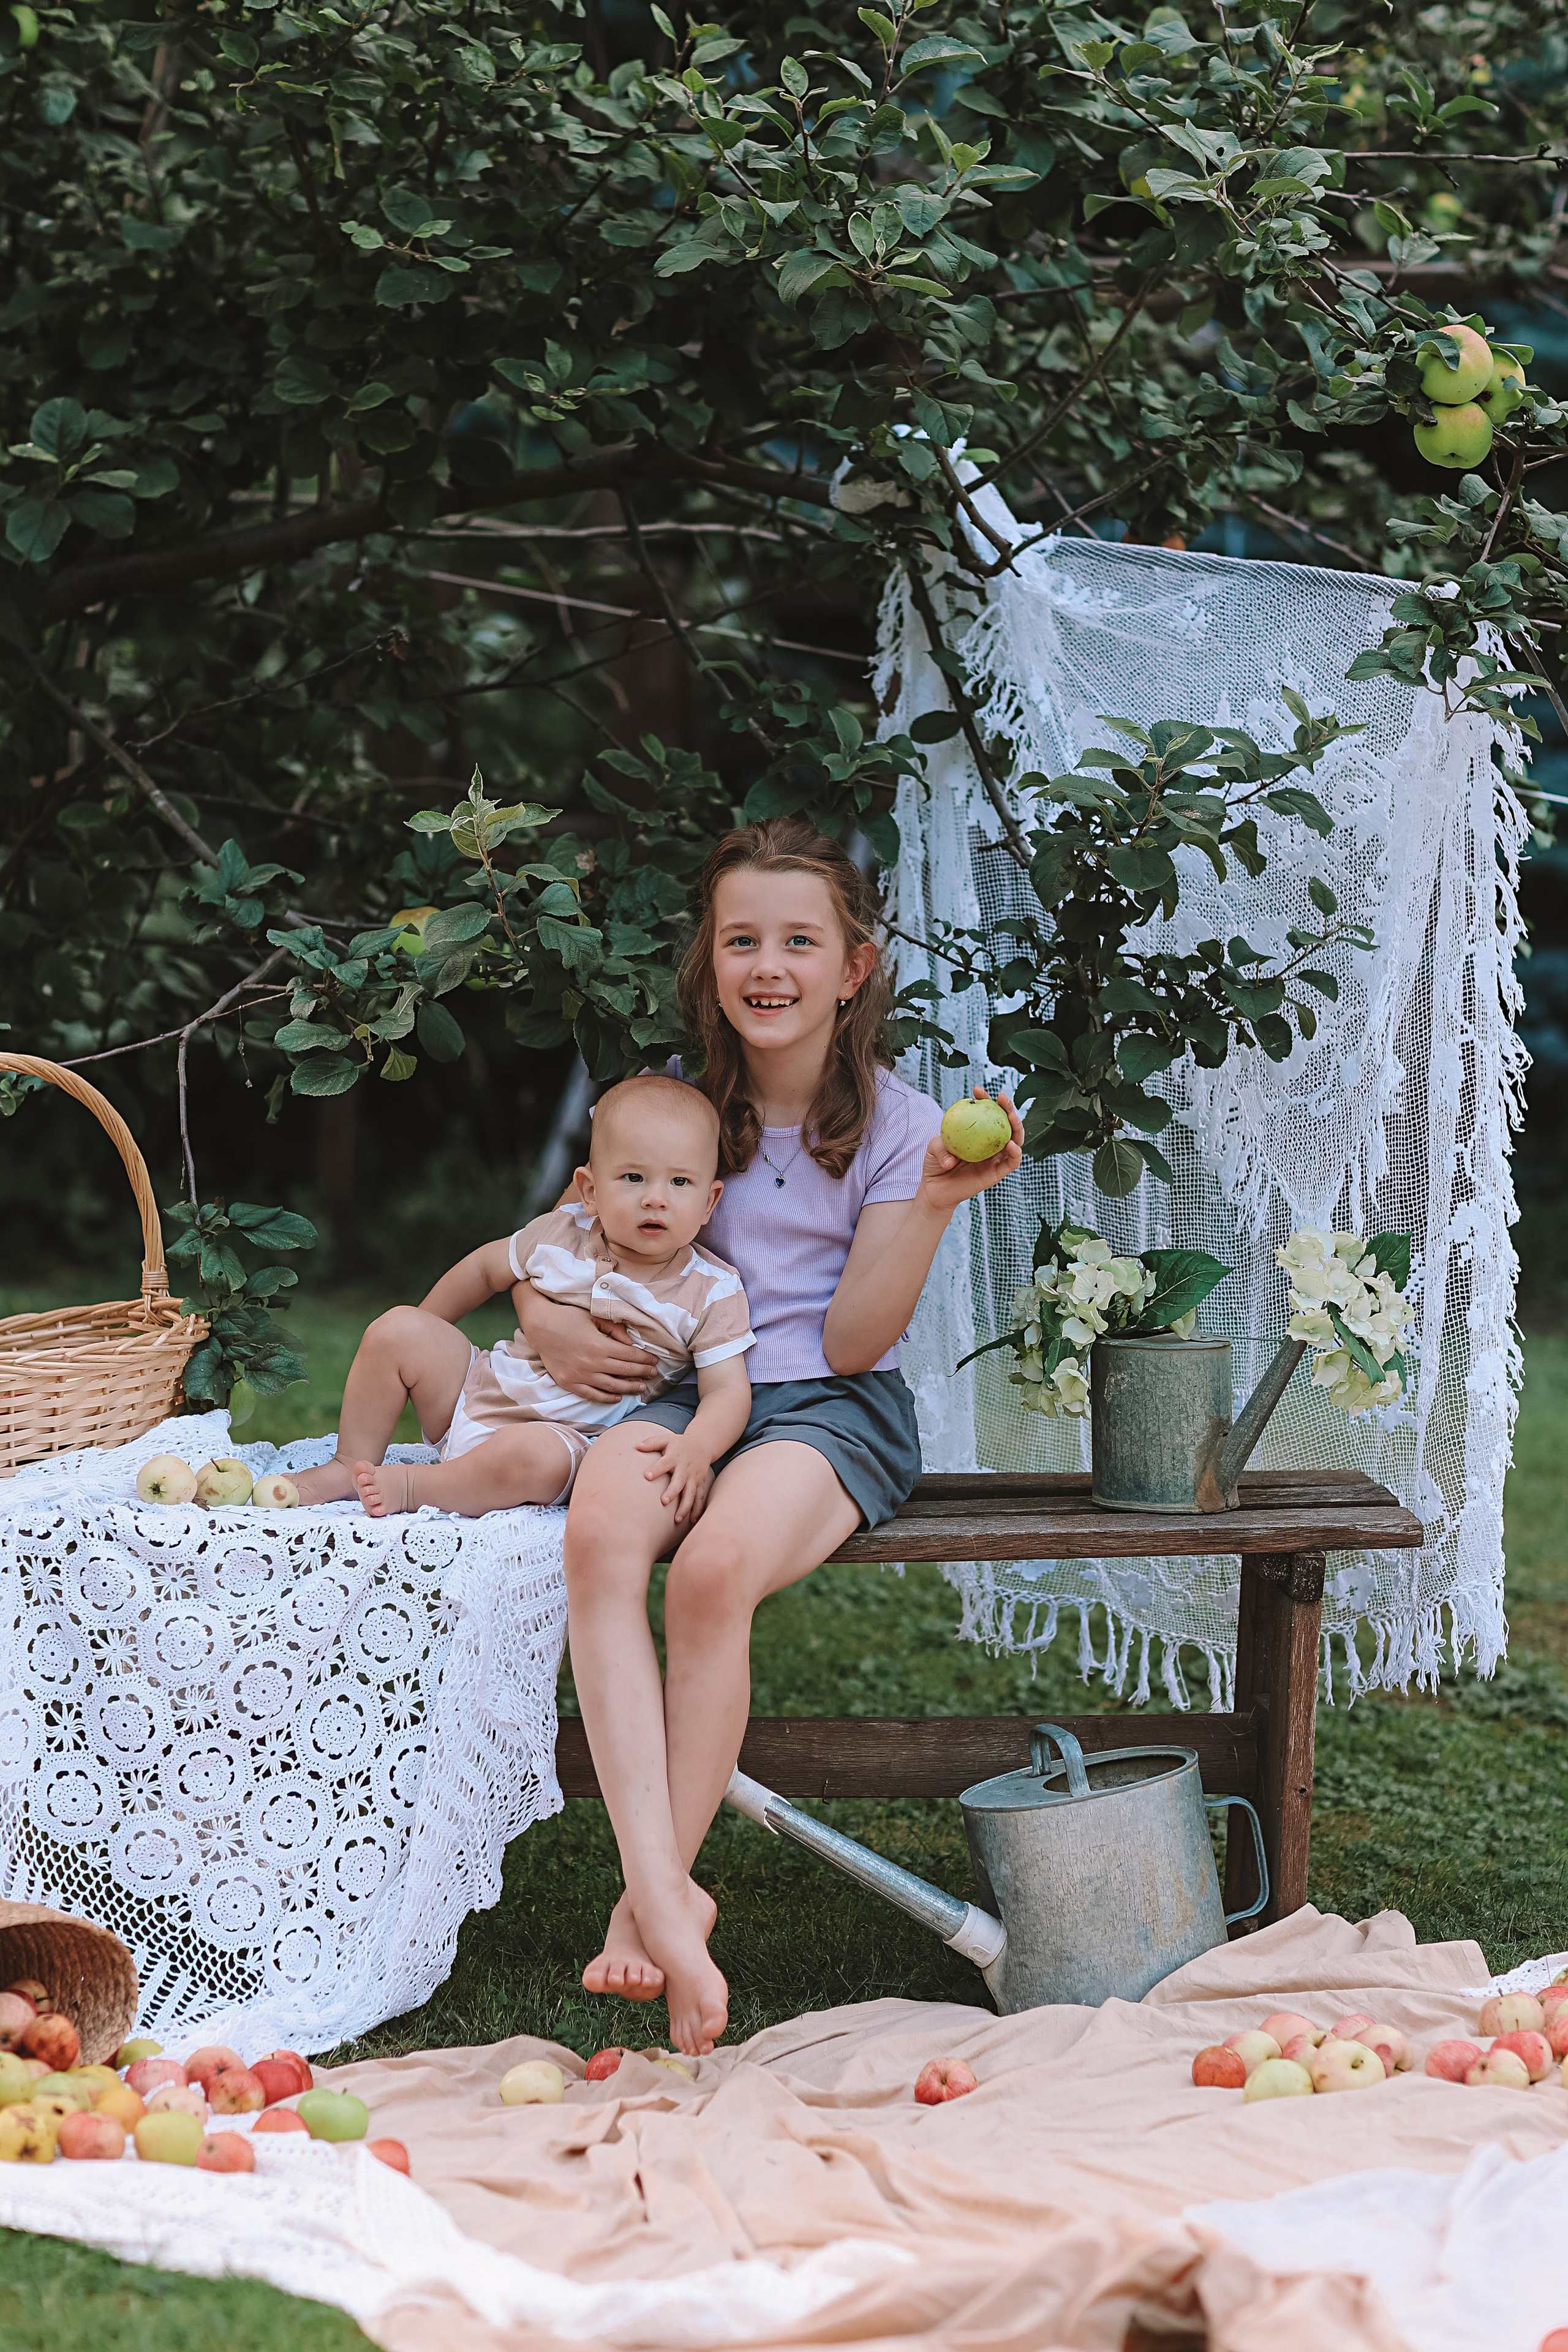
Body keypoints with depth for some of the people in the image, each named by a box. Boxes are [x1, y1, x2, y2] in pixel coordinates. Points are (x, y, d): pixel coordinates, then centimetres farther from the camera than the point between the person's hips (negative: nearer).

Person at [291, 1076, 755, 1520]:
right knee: (394, 1330, -6)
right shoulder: (560, 1236, -3)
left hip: (569, 1439, -5)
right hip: (482, 1390, 5)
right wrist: (421, 1333, 22)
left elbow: (728, 1391, -17)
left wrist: (695, 1448, -39)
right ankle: (350, 1466, 9)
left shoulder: (712, 1294, -12)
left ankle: (414, 1486, -18)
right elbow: (484, 1268, 15)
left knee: (531, 1457, -40)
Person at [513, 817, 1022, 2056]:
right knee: (599, 1530, -35)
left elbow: (851, 1341, -7)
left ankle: (652, 1895, -24)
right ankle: (664, 1895, -43)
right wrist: (549, 1323, -2)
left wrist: (932, 1205, -19)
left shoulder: (896, 1126, 1)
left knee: (716, 1567, -37)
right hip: (682, 1390, 2)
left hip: (832, 1409, -2)